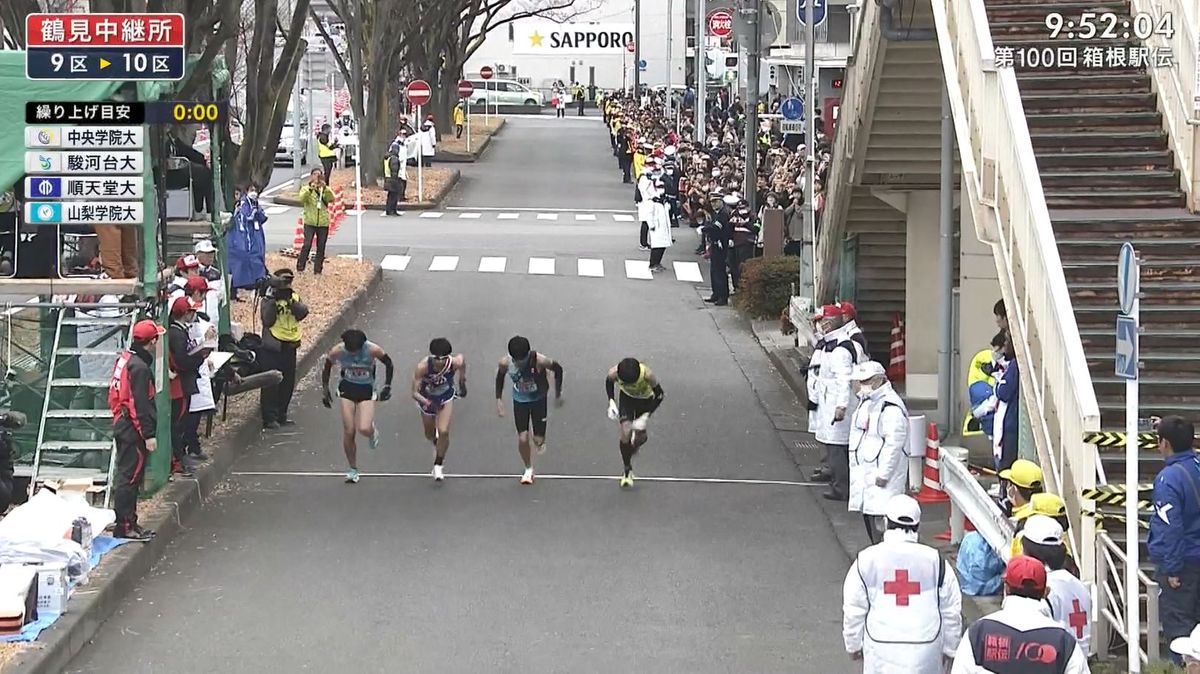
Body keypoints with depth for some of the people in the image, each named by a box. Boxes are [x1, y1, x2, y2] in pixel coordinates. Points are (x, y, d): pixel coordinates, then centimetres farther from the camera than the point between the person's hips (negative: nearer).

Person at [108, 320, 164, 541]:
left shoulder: (124, 359, 11)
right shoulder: (140, 368, -19)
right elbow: (140, 404, -21)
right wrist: (149, 435, -19)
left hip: (121, 424, 10)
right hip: (133, 431, -10)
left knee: (126, 476, 15)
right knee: (130, 477, -7)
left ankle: (128, 523, 21)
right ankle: (124, 526, -6)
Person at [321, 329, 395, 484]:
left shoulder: (373, 350, -22)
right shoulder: (337, 352, -18)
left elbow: (389, 364, -5)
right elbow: (326, 368, 2)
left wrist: (387, 386, -6)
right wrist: (325, 390, 4)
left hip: (367, 390, -1)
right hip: (347, 388, 1)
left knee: (364, 429, -19)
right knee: (349, 432, -5)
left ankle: (373, 432, 21)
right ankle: (353, 470, 11)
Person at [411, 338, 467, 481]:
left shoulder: (455, 362, -33)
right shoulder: (423, 367, -39)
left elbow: (462, 357, -6)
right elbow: (415, 393, -34)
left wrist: (462, 382, 5)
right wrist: (426, 402, -53)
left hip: (446, 397, 0)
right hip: (427, 398, 0)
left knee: (444, 432, -16)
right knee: (429, 435, 18)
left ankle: (438, 465, 7)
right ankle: (436, 443, 57)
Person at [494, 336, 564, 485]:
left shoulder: (540, 361, -32)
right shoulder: (505, 363, -24)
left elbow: (558, 369, -13)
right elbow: (500, 377, 0)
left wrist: (558, 393, -1)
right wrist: (499, 399, -1)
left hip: (538, 400, -2)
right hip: (520, 400, 2)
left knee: (538, 439, -1)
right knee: (522, 438, -1)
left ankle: (540, 442, 40)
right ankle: (528, 469, 25)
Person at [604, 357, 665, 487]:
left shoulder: (647, 375, -40)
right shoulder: (614, 373, -34)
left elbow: (659, 395, -23)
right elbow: (609, 382, -6)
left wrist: (646, 416, -26)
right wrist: (611, 402, -17)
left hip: (645, 399, -1)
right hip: (626, 397, 1)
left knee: (639, 435, 1)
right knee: (625, 433, -13)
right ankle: (628, 470, 3)